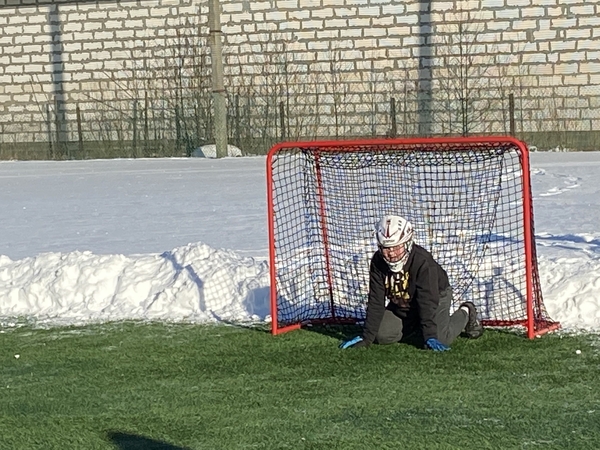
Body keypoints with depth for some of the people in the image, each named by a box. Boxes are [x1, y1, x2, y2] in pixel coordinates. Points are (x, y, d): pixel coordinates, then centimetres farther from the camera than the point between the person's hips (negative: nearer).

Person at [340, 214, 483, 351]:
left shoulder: (423, 261, -35)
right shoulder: (378, 262, -20)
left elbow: (428, 301, -36)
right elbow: (376, 301, -17)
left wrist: (430, 336, -42)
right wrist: (366, 337, -21)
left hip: (436, 296, -4)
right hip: (400, 306, 5)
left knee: (438, 338, -23)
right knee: (382, 336, -12)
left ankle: (465, 313, 9)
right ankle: (412, 328, 21)